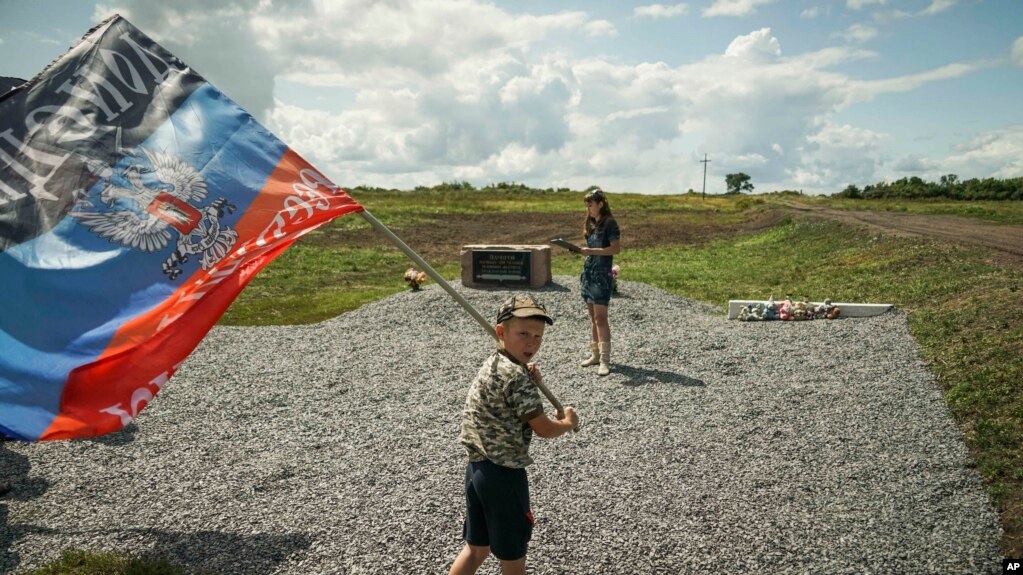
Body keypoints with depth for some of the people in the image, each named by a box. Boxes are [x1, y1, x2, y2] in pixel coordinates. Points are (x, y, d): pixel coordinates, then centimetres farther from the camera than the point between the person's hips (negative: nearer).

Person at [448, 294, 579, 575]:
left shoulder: (493, 364, 7)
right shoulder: (516, 375, -21)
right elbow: (543, 428, -15)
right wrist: (568, 422, 5)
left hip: (478, 467, 9)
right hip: (504, 474, -9)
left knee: (477, 547, 22)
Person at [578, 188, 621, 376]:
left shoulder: (609, 223, -9)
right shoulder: (591, 224, 14)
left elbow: (616, 248, -15)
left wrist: (592, 251, -20)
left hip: (601, 275, -8)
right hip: (588, 272, 8)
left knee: (600, 318, -11)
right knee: (593, 317, 11)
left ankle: (605, 360, -9)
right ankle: (595, 354, 19)